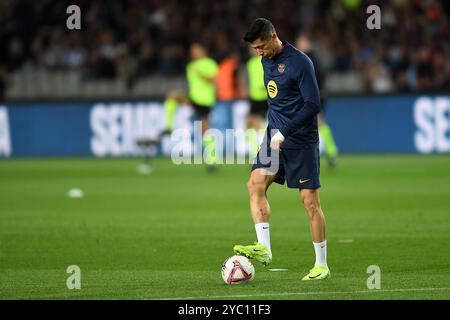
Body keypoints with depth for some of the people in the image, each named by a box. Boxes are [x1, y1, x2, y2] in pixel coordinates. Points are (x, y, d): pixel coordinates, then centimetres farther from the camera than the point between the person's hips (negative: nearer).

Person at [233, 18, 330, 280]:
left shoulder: (300, 62, -16)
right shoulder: (267, 61, 10)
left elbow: (313, 104, -19)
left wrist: (283, 133, -21)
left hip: (301, 141, -8)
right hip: (275, 135, 8)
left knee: (310, 200, -4)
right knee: (256, 184, -10)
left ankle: (322, 265, 4)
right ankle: (264, 249, -13)